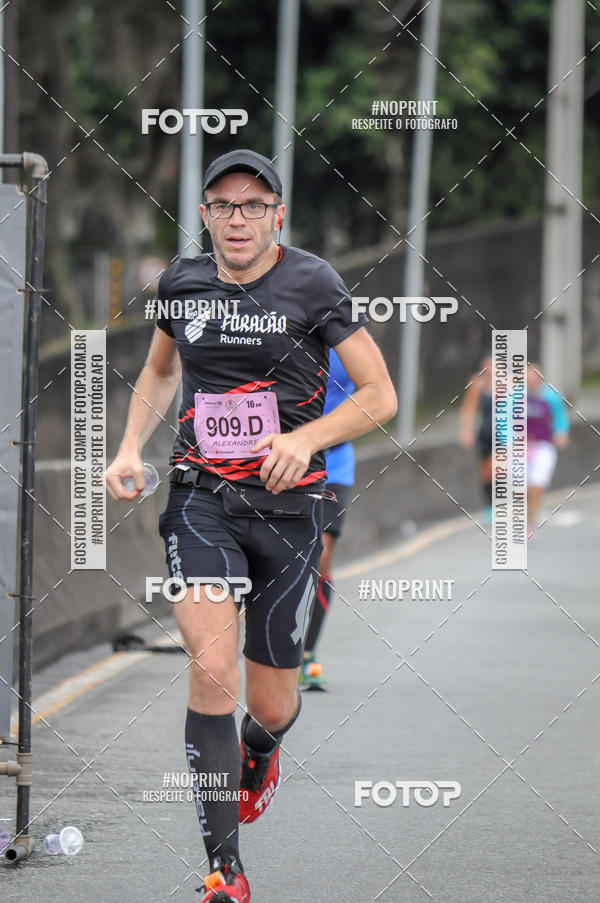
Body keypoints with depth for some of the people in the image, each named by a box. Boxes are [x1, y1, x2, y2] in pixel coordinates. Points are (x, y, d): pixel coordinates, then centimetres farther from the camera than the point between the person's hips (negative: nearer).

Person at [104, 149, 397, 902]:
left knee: (271, 707, 6)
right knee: (212, 670, -21)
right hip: (202, 499, 1)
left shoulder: (311, 285, -6)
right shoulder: (183, 283, 4)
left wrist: (306, 438, -20)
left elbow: (380, 396, -4)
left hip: (286, 505, -1)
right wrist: (131, 448, 9)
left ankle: (259, 752, 48)